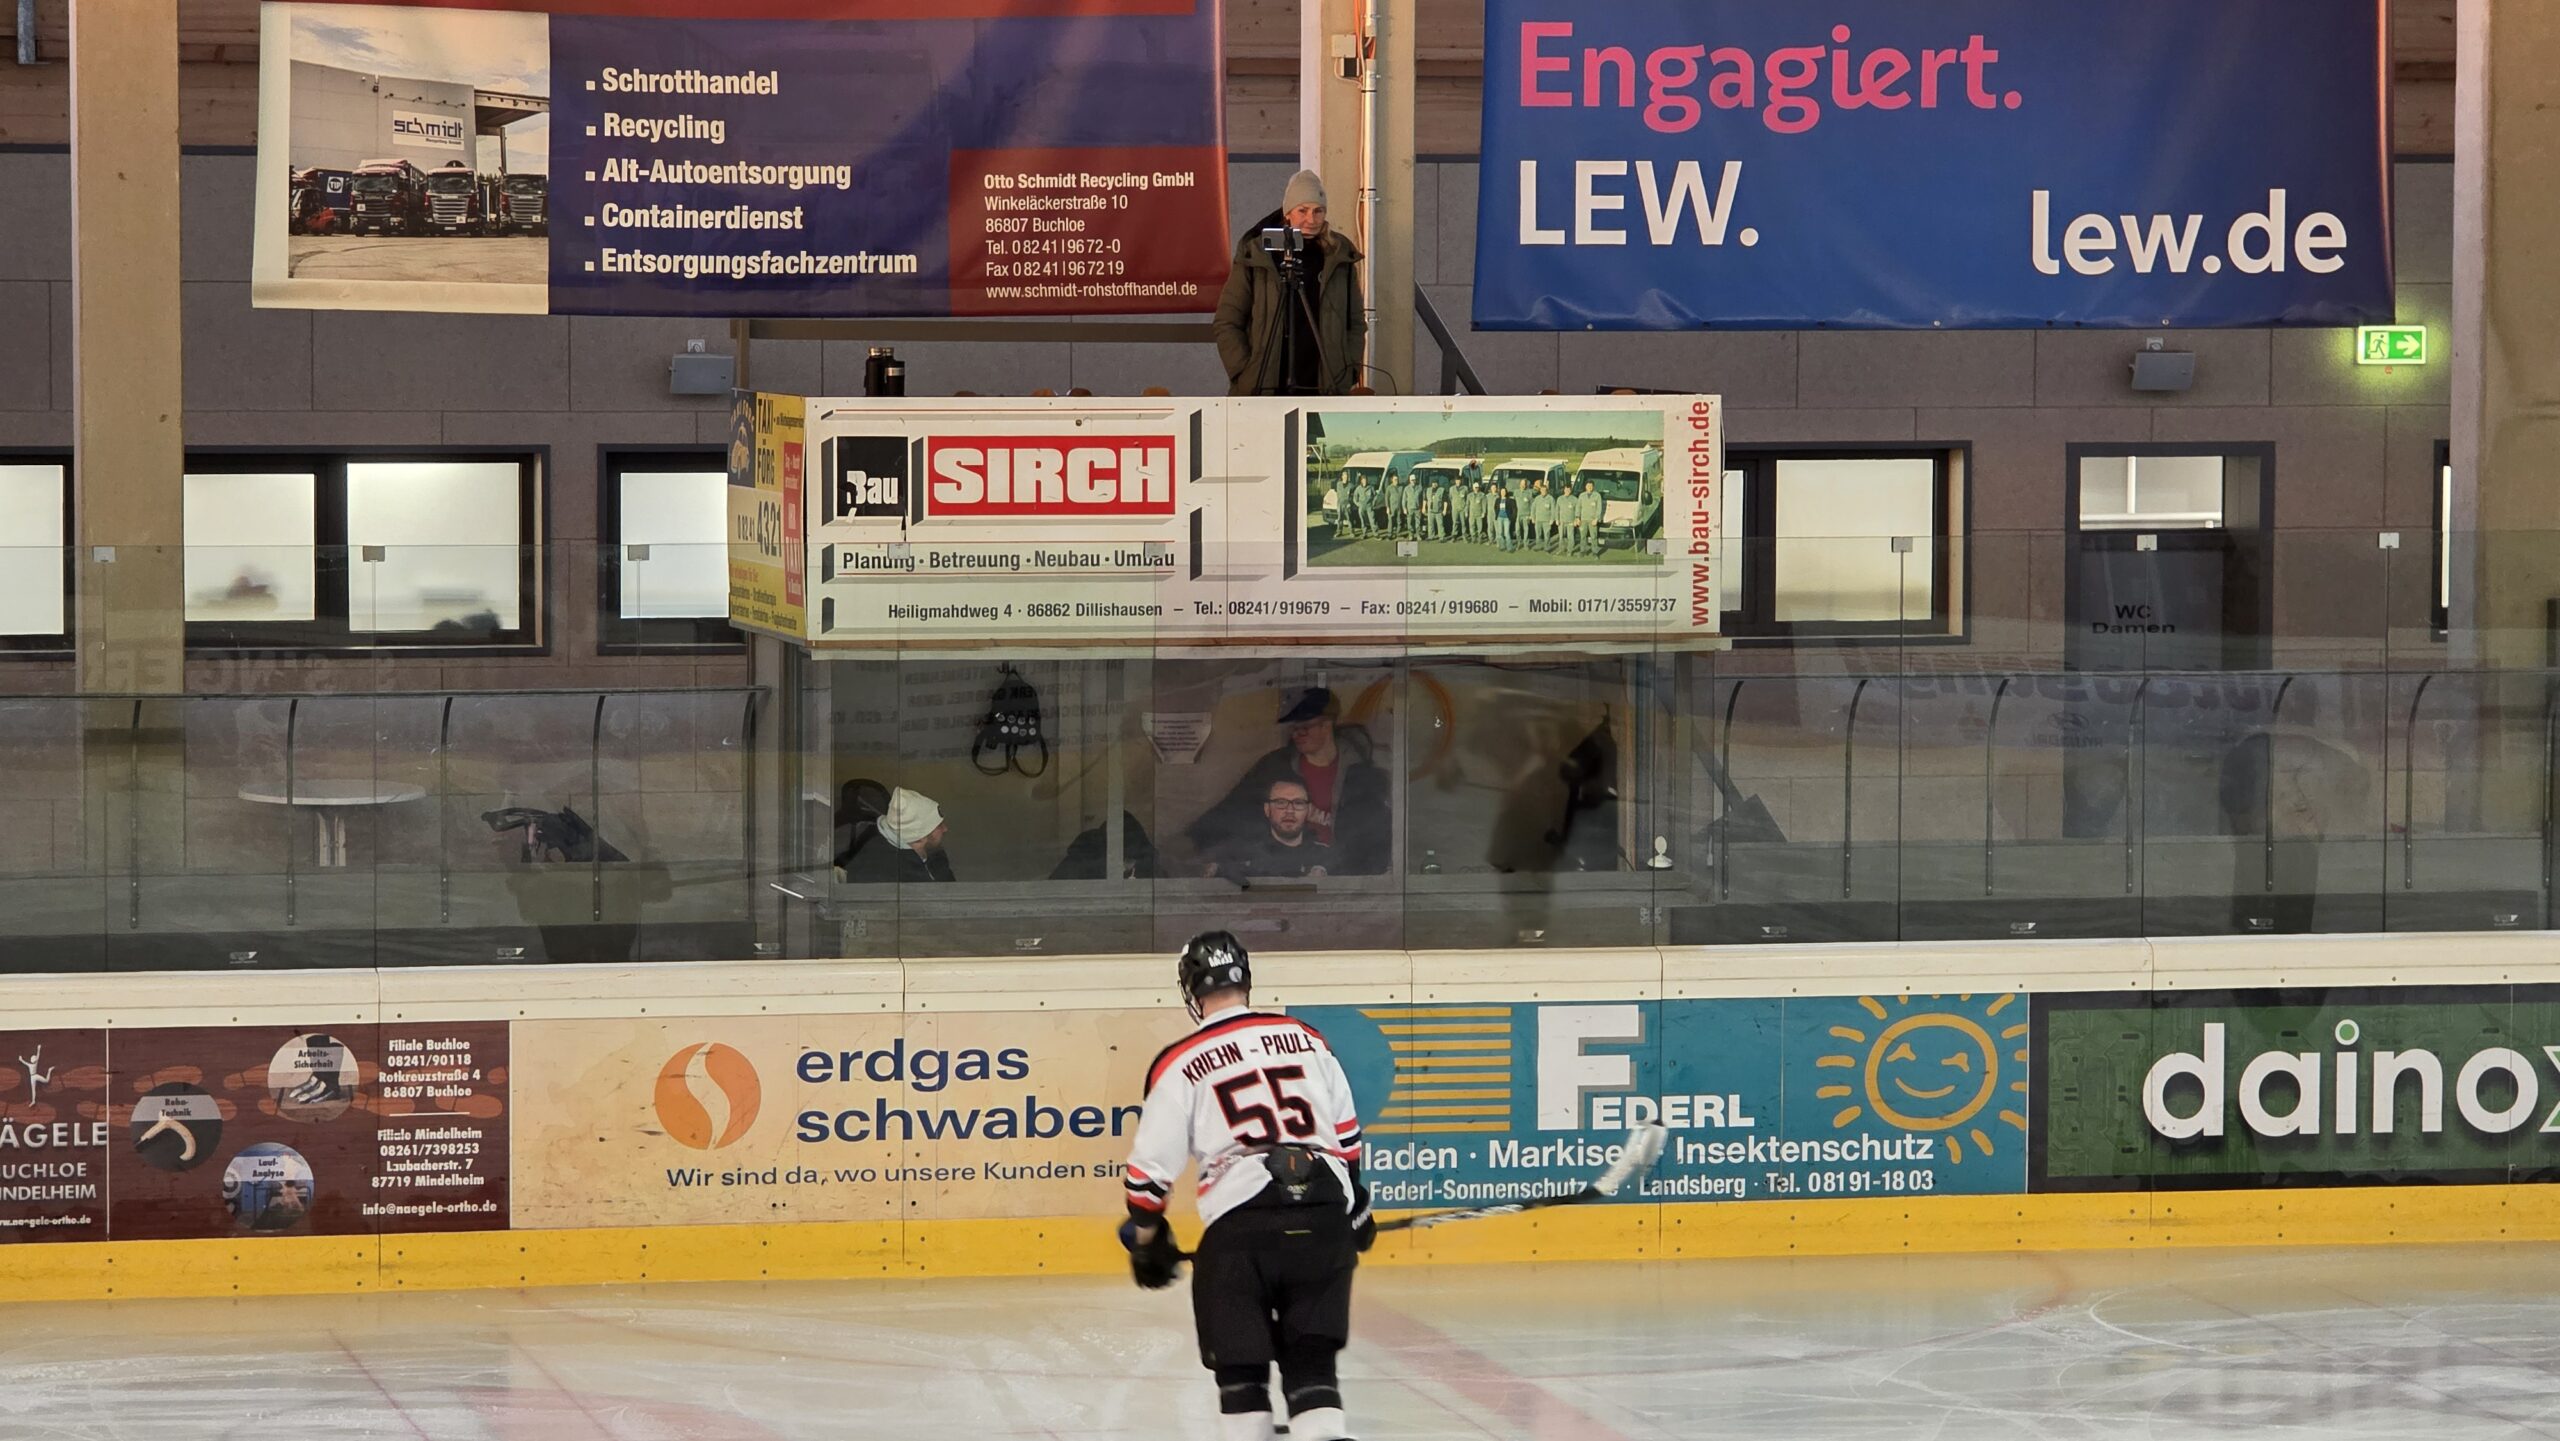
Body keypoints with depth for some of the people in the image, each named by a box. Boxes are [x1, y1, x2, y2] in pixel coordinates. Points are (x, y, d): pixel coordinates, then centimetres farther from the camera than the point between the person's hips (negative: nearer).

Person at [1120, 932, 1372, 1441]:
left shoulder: (1180, 1065, 3)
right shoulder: (1307, 1040, 14)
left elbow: (1151, 1167, 4)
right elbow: (1347, 1136, 21)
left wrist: (1145, 1238, 19)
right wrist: (1357, 1207, 35)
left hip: (1241, 1224, -3)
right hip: (1324, 1217, 3)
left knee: (1240, 1362, 8)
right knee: (1312, 1357, 9)